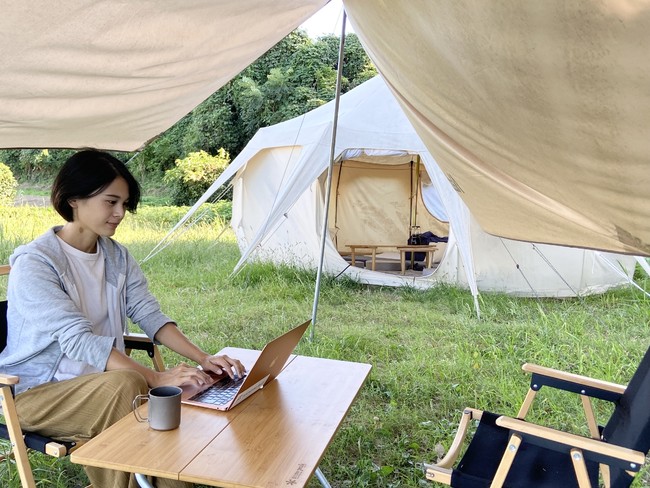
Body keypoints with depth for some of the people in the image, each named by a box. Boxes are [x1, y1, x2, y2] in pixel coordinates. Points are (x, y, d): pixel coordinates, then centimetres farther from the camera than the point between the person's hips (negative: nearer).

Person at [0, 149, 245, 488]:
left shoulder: (117, 257, 4)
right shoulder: (33, 263, -18)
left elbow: (149, 314, -6)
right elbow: (77, 339, -28)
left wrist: (203, 358, -21)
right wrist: (155, 378, -38)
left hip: (101, 381, 5)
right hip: (38, 392, -5)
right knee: (126, 384, -32)